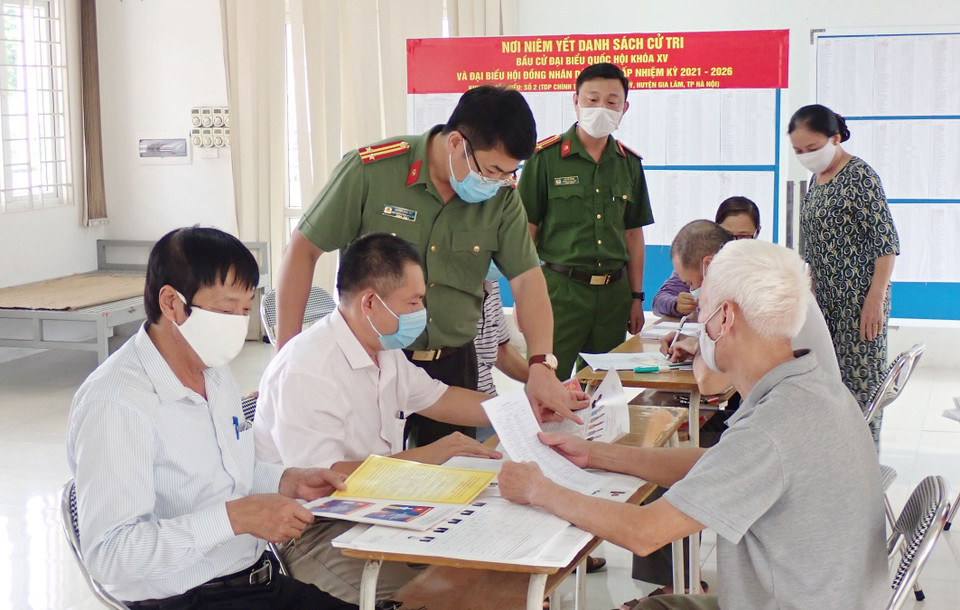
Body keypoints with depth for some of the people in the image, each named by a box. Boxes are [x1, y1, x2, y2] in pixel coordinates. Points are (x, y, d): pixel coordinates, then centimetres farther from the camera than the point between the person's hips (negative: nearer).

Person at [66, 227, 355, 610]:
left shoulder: (215, 372, 11)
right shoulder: (114, 403, -19)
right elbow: (108, 554, -25)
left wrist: (289, 481, 7)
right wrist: (235, 517, -27)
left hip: (260, 578, 9)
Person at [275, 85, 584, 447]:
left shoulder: (502, 196, -4)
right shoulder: (370, 170, -14)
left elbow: (526, 278, -7)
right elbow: (303, 250, -8)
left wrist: (541, 365, -21)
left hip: (452, 364, 3)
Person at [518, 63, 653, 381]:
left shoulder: (629, 163, 10)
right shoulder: (546, 157, -4)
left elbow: (633, 234, 16)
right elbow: (526, 232, -4)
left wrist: (636, 297, 14)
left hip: (614, 293, 4)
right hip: (560, 290, -4)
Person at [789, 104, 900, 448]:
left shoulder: (859, 177, -12)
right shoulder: (817, 180, 13)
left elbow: (887, 242, -15)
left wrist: (876, 299, -19)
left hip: (859, 302, -8)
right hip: (825, 301, 8)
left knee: (859, 381, -5)